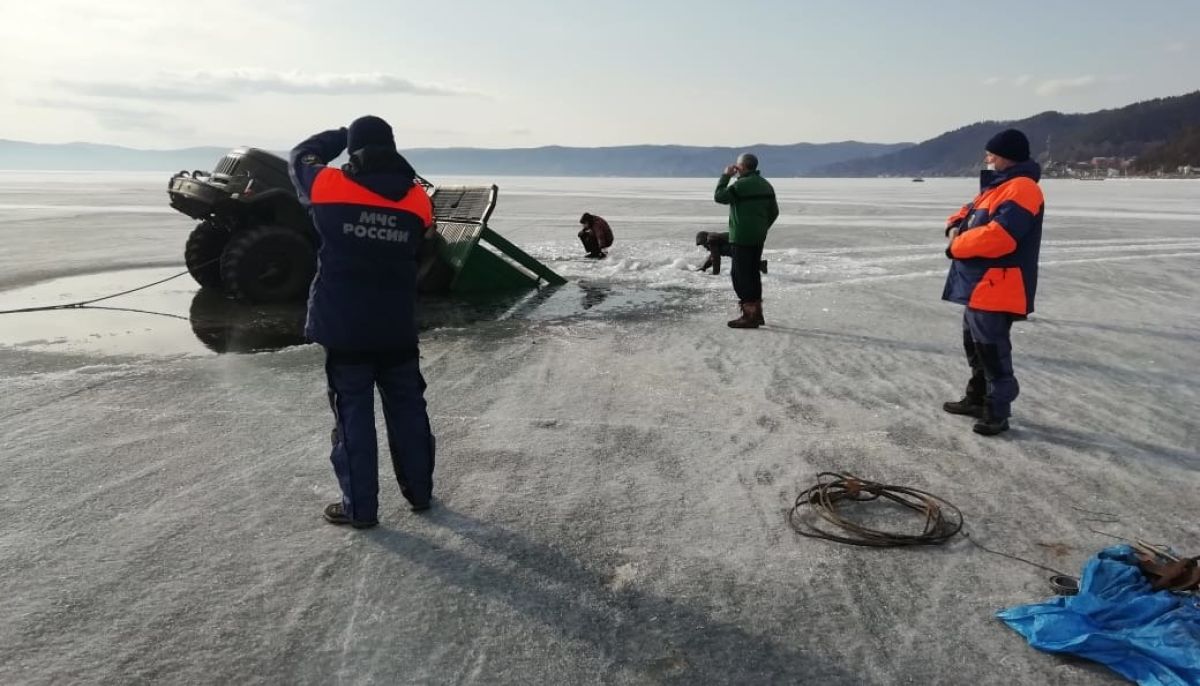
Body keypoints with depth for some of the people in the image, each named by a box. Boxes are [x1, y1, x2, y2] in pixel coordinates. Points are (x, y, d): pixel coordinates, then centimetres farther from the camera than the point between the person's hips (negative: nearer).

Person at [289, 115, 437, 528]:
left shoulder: (330, 186, -9)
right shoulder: (418, 199, -3)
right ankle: (419, 492, 27)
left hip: (344, 327, -2)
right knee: (408, 409, 15)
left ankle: (360, 508, 12)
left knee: (353, 416, 5)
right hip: (398, 328, 3)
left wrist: (342, 136, 24)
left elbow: (302, 156, 13)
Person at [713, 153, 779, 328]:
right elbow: (774, 212, 16)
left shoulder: (740, 185, -16)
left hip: (742, 237, -9)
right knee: (753, 273, 16)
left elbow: (719, 197, -10)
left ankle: (749, 315, -6)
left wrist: (726, 175, -3)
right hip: (759, 238, 9)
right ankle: (756, 313, 21)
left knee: (740, 274, -4)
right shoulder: (766, 185, 12)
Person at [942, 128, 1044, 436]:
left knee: (992, 349, -6)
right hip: (980, 284, 11)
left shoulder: (1021, 188, -17)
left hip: (997, 287, -11)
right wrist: (956, 227, 1)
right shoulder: (996, 187, 18)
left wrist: (957, 246, -14)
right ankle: (977, 399, 32)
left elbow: (997, 235, -28)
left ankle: (997, 412, 2)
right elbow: (968, 212, 25)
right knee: (974, 343, 19)